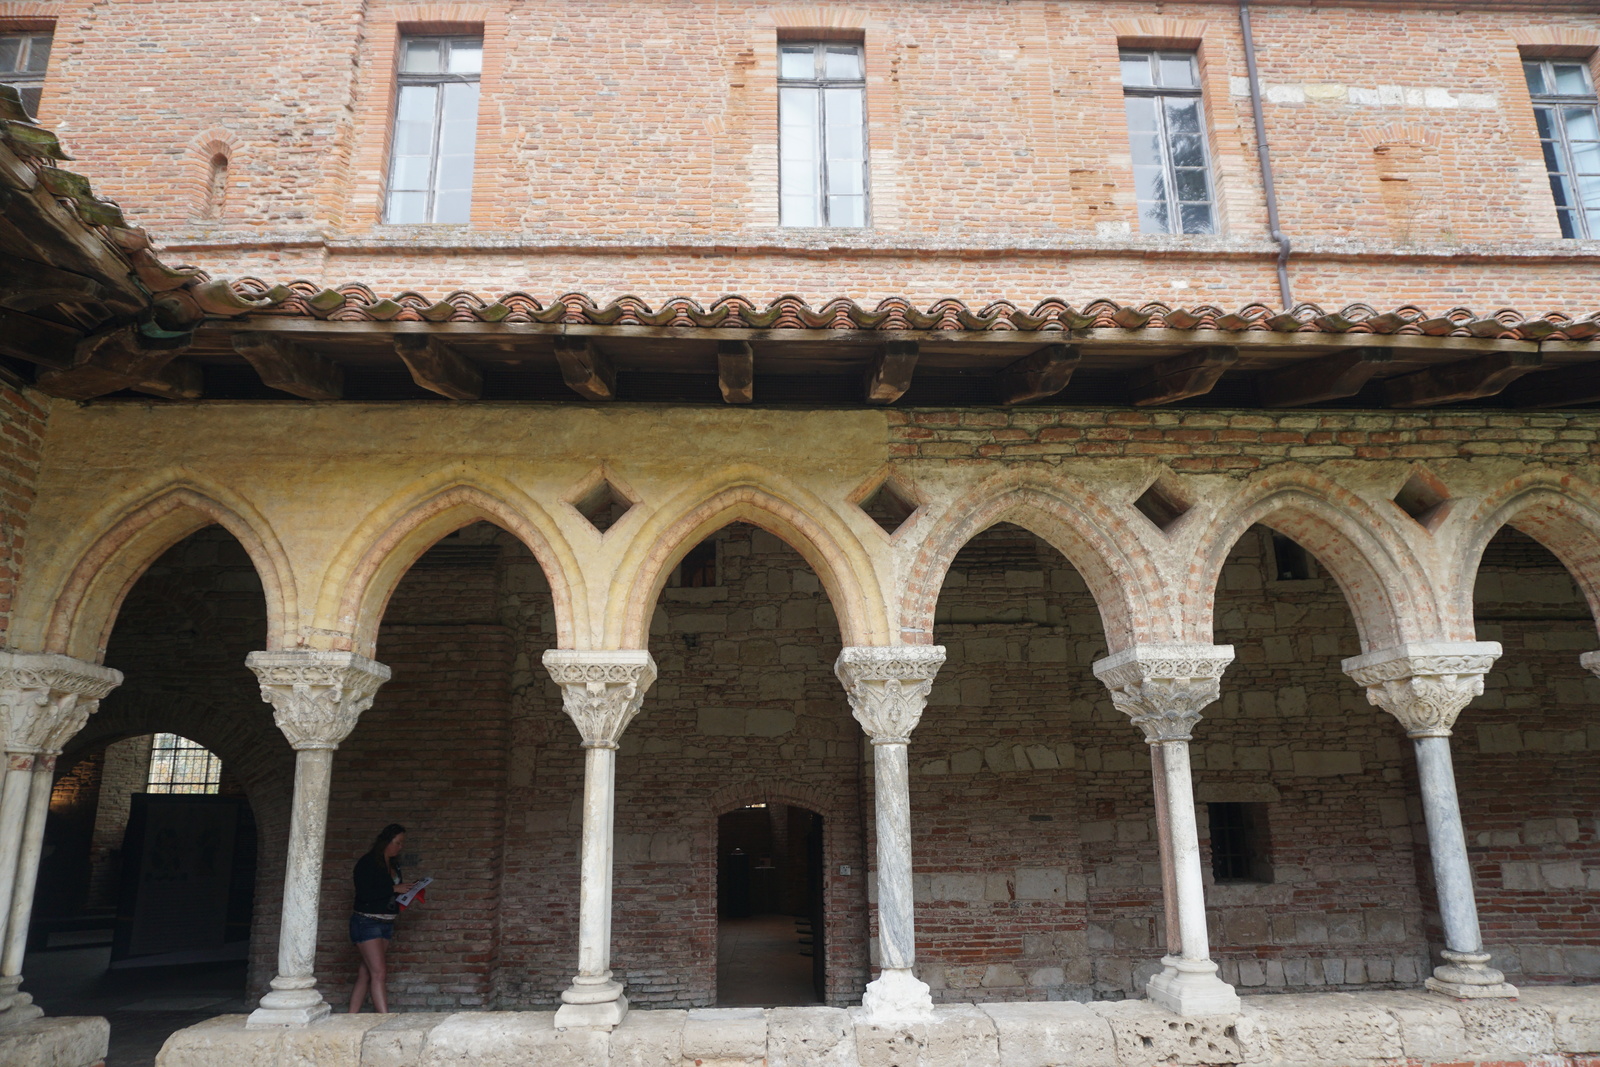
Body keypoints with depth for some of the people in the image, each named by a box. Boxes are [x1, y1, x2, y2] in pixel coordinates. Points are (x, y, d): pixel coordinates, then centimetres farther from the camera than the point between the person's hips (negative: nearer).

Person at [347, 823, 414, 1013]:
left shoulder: (394, 866, 14)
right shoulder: (367, 863, -10)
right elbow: (364, 894, -19)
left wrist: (407, 892, 2)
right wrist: (394, 889, -17)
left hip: (386, 924, 7)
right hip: (367, 922, -7)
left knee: (366, 974, 7)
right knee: (379, 973, -13)